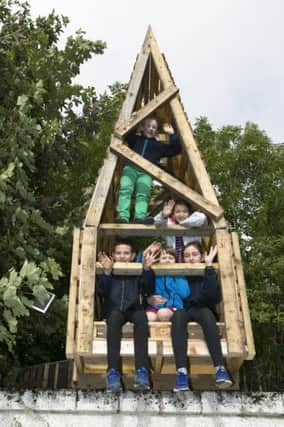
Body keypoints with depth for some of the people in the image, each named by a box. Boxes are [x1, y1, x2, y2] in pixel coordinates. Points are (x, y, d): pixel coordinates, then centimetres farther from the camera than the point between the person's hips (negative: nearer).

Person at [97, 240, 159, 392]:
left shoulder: (138, 272, 16)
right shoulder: (109, 273, 16)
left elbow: (149, 291, 1)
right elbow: (101, 292, 0)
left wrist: (147, 269, -12)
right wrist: (107, 272, -15)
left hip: (133, 309, 1)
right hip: (114, 310, 0)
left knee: (141, 317, -34)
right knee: (115, 317, -36)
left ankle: (141, 370, -44)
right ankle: (113, 371, -44)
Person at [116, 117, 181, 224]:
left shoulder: (159, 145, 29)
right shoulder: (135, 139, 28)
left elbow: (176, 149, 25)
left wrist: (172, 135, 19)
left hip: (146, 172, 1)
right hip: (131, 168, 0)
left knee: (143, 194, -26)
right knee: (125, 190, -27)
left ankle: (140, 217, -44)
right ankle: (123, 216, -40)